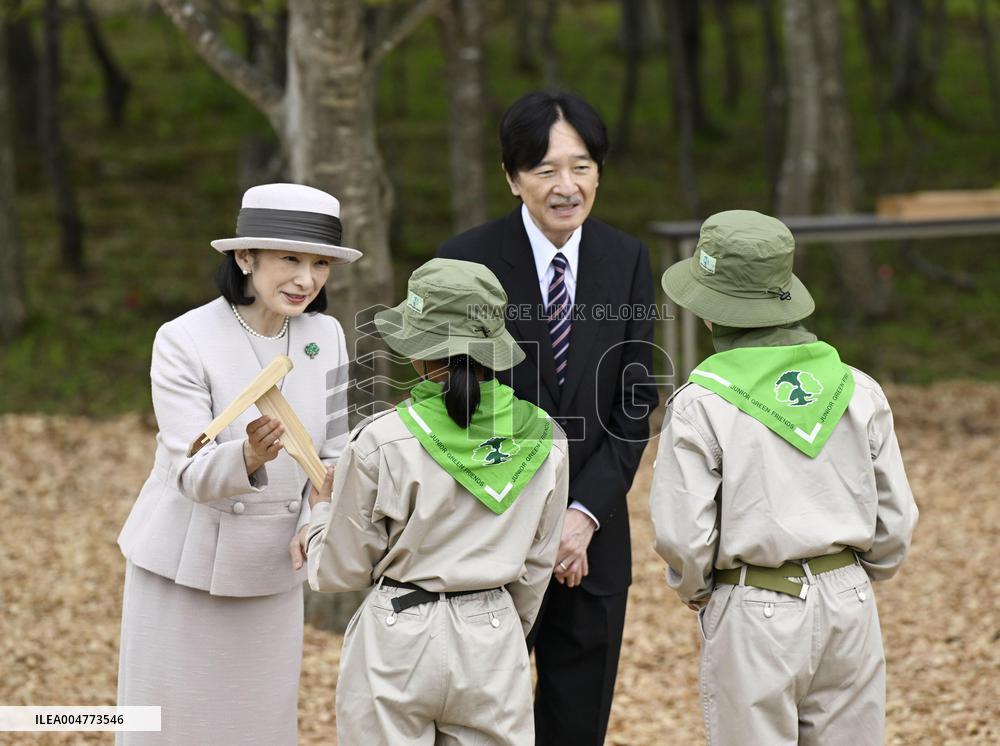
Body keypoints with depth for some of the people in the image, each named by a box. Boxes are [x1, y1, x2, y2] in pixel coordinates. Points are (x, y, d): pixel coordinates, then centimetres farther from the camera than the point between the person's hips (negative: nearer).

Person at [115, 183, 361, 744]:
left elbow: (334, 456, 4)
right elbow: (193, 474, -22)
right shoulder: (183, 341, -16)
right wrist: (248, 456, -43)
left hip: (272, 572, 4)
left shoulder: (325, 336, -3)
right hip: (185, 567, -4)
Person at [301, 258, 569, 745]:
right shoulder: (544, 440, -3)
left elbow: (341, 572, -3)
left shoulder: (380, 441, -13)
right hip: (495, 641, 3)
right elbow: (535, 566, 9)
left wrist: (321, 509, 17)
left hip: (396, 640, -2)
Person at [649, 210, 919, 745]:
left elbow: (683, 535, -10)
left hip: (754, 617, -4)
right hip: (850, 609, 4)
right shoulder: (858, 391, 2)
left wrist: (697, 594, 10)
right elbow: (895, 519, 6)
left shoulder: (700, 405, -9)